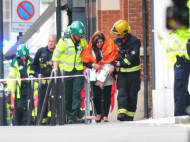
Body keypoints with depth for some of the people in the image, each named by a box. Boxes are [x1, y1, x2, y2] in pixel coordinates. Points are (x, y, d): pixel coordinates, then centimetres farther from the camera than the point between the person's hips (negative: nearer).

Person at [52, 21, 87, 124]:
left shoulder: (82, 41, 5)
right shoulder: (64, 41, -8)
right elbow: (56, 56, -3)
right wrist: (55, 69, -8)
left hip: (78, 71, 3)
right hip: (66, 71, -2)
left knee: (77, 93, -7)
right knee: (67, 95, 2)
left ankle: (75, 115, -9)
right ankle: (68, 115, 11)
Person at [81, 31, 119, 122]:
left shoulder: (110, 47, 0)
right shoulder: (90, 50, 4)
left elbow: (115, 59, 2)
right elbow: (85, 62, 5)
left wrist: (113, 66, -15)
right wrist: (93, 65, -11)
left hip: (107, 76, -1)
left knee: (106, 96, -2)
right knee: (96, 96, 0)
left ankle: (105, 115, 4)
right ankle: (98, 113, 20)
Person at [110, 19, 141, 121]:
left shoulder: (134, 41, -10)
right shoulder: (117, 41, 8)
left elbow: (133, 56, -17)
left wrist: (121, 63, -16)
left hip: (133, 71, -4)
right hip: (121, 72, 4)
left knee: (132, 94, 1)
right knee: (122, 92, -11)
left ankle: (129, 115, 8)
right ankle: (121, 112, -20)